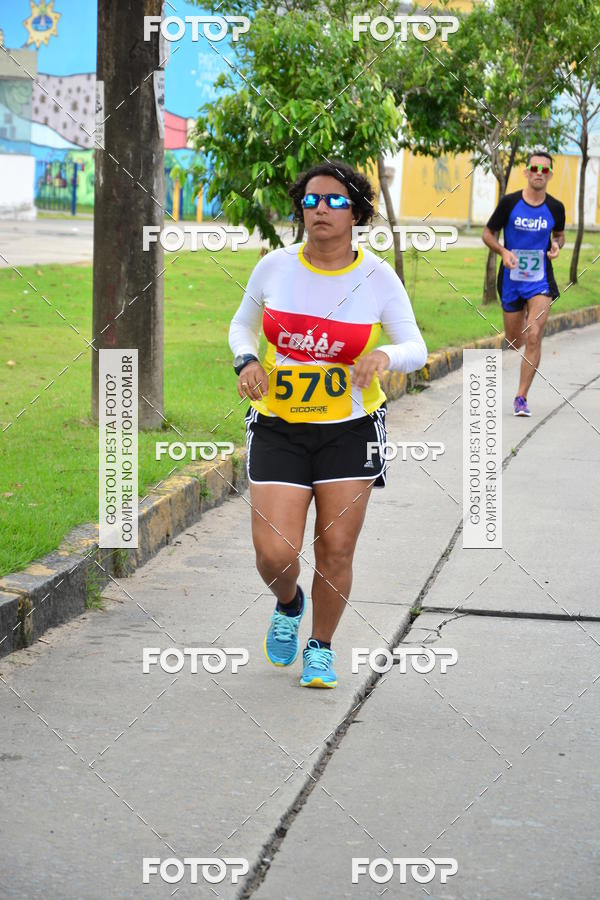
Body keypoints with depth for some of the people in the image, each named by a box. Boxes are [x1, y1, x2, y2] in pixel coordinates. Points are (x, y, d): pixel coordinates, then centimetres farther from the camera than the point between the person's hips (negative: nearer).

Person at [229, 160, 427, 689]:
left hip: (350, 429, 0)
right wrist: (247, 361, -8)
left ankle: (321, 647, 26)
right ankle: (288, 605, 28)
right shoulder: (275, 267, -2)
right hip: (278, 428, 0)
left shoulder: (378, 277, -5)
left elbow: (416, 350, -4)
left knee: (336, 553, 1)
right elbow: (242, 324, 14)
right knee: (275, 555, -9)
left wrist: (384, 356, -26)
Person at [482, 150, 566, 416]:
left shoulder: (555, 208, -2)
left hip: (541, 281, 0)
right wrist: (503, 252, -17)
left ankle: (521, 398, -8)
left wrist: (557, 246, -6)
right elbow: (488, 233, 2)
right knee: (514, 343, 12)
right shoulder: (509, 202, -7)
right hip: (511, 280, 0)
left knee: (534, 336, -17)